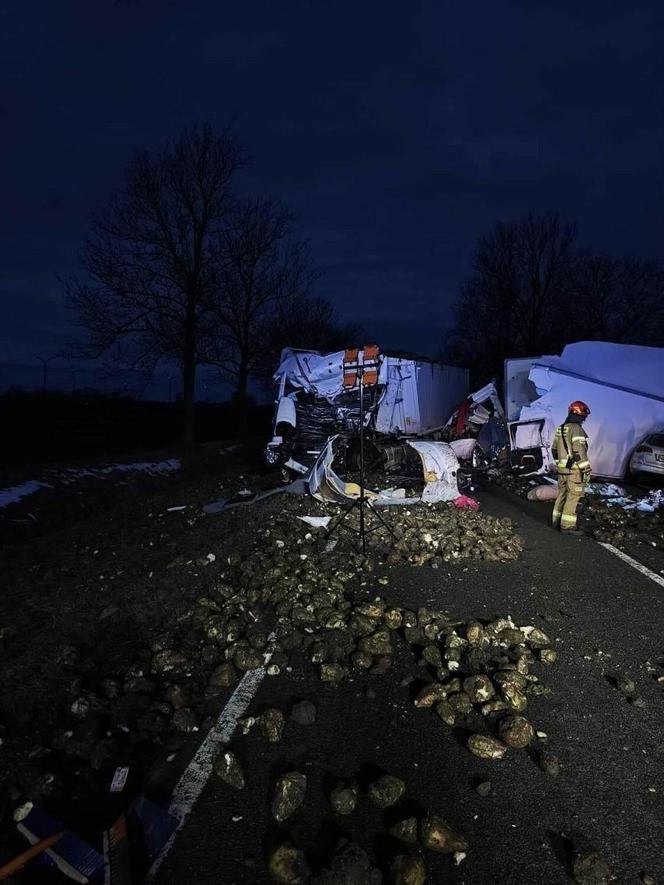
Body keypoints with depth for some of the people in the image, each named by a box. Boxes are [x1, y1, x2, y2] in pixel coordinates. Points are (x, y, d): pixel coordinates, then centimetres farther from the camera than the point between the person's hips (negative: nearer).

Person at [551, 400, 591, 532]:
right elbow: (579, 451, -21)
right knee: (574, 497, -2)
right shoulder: (577, 428, -16)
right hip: (574, 470, -8)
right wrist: (586, 470, -17)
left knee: (562, 494, 15)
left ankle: (557, 522, 23)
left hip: (562, 469, 8)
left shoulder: (560, 429, 11)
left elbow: (554, 449, 18)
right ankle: (567, 525, 0)